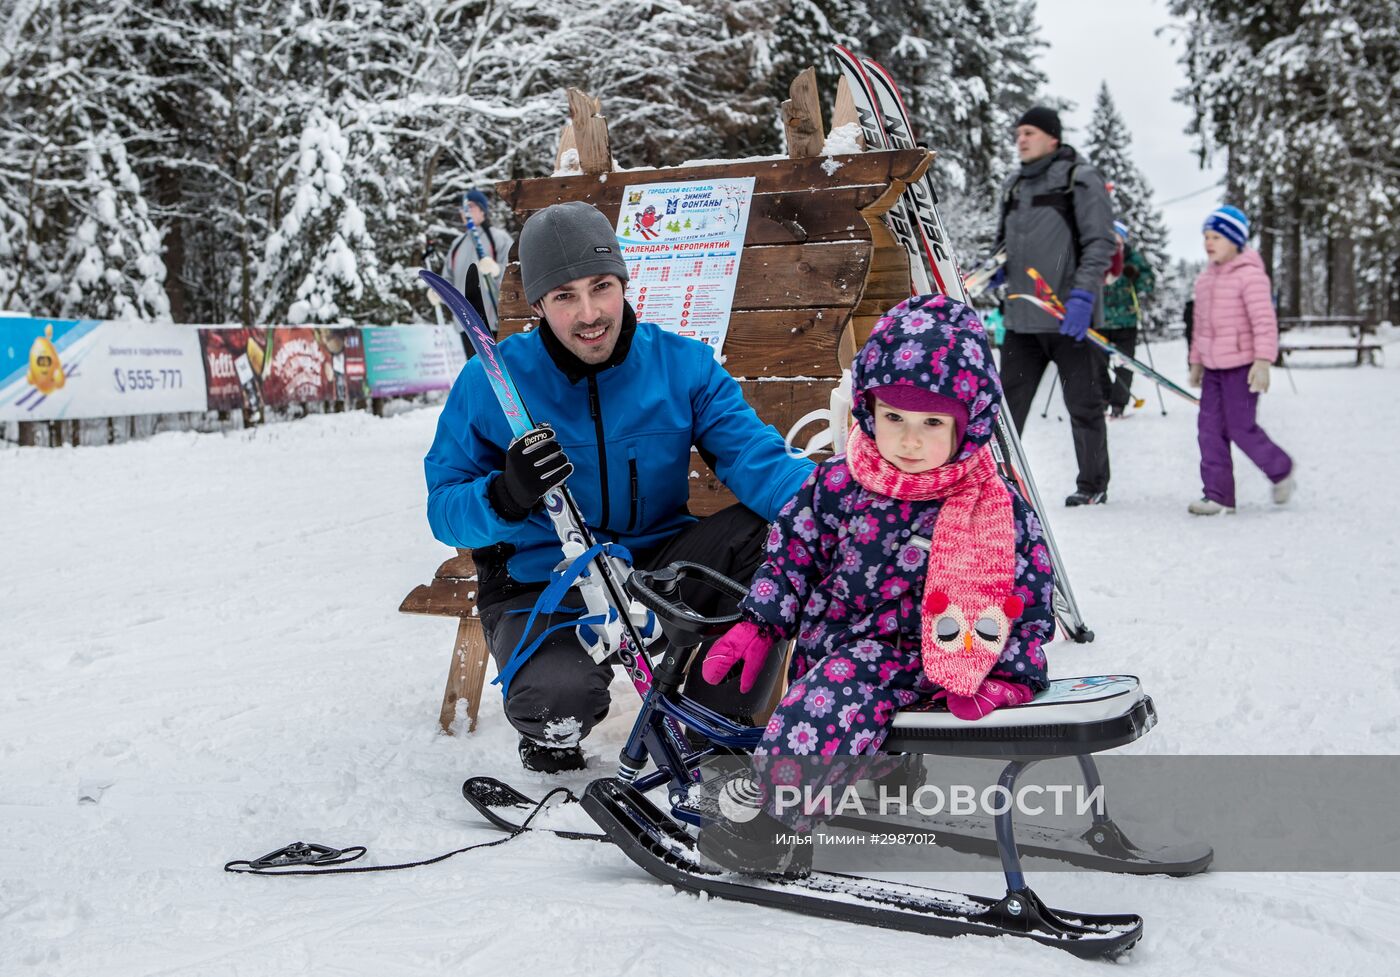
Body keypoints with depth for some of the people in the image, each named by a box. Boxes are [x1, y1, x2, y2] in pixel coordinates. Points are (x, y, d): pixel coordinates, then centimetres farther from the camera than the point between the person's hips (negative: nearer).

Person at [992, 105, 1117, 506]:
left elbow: (1101, 242, -10)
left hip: (1070, 318, -5)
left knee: (1083, 406, 5)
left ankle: (1093, 485, 17)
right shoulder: (1014, 186, 14)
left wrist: (1082, 297, -20)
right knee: (1007, 404, 4)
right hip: (1022, 319, 6)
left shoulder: (1080, 179, -4)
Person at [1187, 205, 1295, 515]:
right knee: (1210, 427, 2)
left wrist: (1263, 361, -23)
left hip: (1241, 364, -7)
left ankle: (1281, 470, 22)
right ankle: (1218, 494, 6)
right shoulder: (1205, 278, 13)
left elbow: (1264, 321, -16)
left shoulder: (1250, 274, -11)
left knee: (1241, 427, -4)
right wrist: (1196, 361, 21)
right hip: (1213, 367, 8)